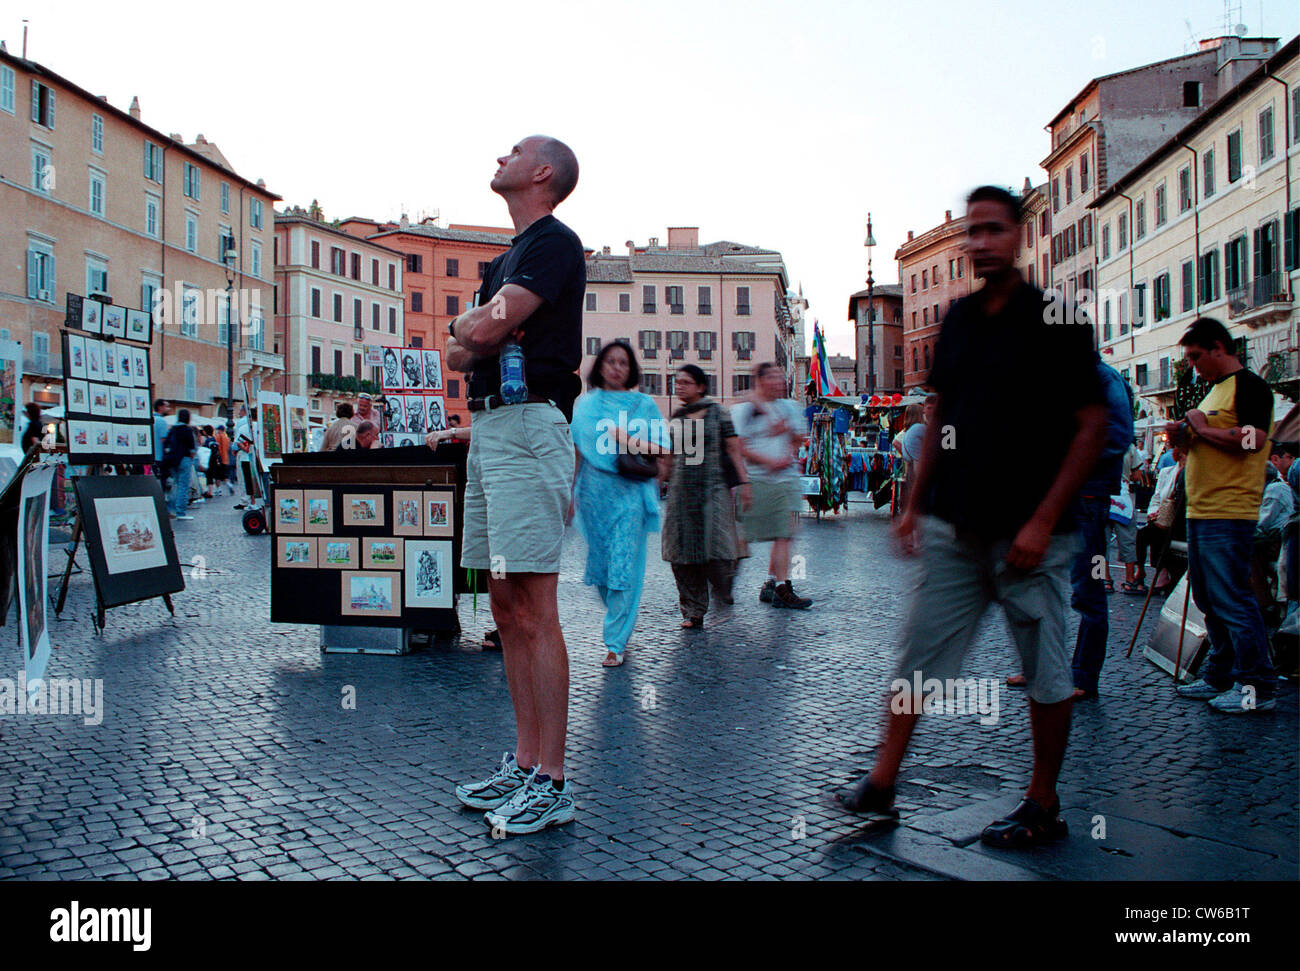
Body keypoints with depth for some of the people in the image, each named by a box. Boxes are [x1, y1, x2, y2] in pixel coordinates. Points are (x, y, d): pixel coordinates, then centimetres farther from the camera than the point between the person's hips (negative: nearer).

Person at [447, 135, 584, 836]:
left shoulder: (554, 242, -4)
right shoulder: (510, 255, 26)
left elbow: (480, 330, -15)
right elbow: (458, 353, 20)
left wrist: (469, 325, 6)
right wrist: (471, 336, -1)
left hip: (528, 423, -10)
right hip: (488, 425, 10)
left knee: (533, 610, -10)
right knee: (506, 608, 9)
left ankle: (551, 784, -5)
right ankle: (525, 763, 17)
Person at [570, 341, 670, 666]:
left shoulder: (644, 404, 6)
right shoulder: (585, 404, 11)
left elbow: (662, 448, 3)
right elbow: (576, 451, 12)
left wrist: (628, 440, -11)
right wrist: (571, 491, 7)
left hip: (631, 491, -2)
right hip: (593, 490, 3)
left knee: (624, 566, -7)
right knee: (599, 563, 6)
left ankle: (616, 642, -1)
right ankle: (621, 622, 30)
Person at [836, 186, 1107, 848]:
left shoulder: (1055, 320, -6)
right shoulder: (958, 321, 10)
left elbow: (1092, 426, -8)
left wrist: (1042, 522, -14)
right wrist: (916, 504, 10)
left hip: (1029, 533, -5)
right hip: (952, 527, 5)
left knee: (1046, 673, 6)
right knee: (918, 656, 6)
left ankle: (1042, 806, 20)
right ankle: (881, 784, 14)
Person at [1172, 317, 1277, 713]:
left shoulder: (1249, 385, -9)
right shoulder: (1215, 389, 21)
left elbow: (1252, 439, -23)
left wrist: (1203, 428, -12)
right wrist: (1186, 433, 9)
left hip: (1228, 514, -10)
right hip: (1201, 511, 10)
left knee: (1231, 598, -10)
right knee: (1209, 598, 14)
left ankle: (1256, 686, -3)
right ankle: (1220, 677, 23)